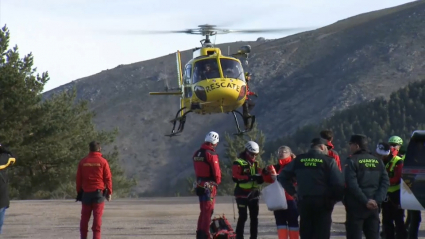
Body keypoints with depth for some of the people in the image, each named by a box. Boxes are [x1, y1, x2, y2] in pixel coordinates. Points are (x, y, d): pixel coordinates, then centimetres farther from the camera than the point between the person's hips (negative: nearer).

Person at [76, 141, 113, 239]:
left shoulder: (83, 162, 4)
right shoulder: (103, 162, -4)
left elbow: (78, 179, 7)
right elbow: (108, 178, -4)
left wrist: (79, 192, 14)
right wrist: (109, 192, 3)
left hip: (86, 193, 3)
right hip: (99, 192, -3)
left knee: (85, 216, 9)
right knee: (97, 216, -3)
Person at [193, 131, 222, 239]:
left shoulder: (196, 154, 9)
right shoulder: (211, 154, -15)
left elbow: (197, 170, 10)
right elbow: (216, 171, -15)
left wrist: (199, 180, 11)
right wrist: (217, 182, 2)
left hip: (200, 185, 8)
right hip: (209, 185, -8)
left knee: (203, 210, 17)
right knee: (208, 211, -4)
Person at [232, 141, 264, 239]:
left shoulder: (255, 163, 16)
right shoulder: (238, 163, -7)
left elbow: (259, 180, 16)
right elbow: (235, 177, -19)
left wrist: (261, 177, -8)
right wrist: (249, 177, -27)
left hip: (254, 193, 7)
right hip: (242, 194, -7)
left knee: (254, 217, 8)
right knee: (243, 217, -10)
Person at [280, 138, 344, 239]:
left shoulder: (298, 160, 8)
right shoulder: (328, 160, -5)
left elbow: (282, 176, 11)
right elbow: (338, 183, -12)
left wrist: (293, 192, 14)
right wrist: (336, 198, 3)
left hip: (304, 202, 4)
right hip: (322, 203, -4)